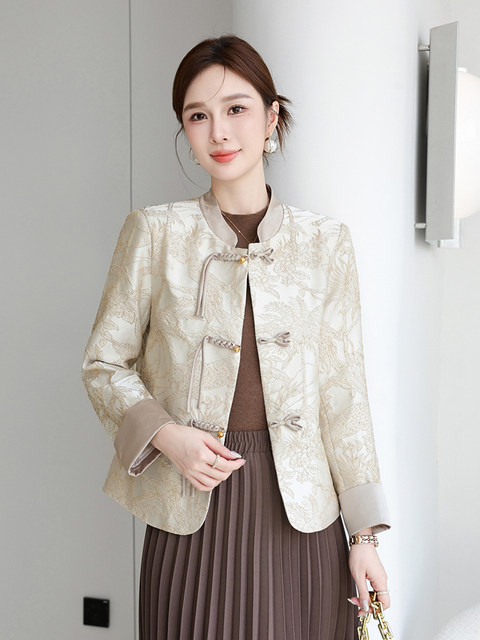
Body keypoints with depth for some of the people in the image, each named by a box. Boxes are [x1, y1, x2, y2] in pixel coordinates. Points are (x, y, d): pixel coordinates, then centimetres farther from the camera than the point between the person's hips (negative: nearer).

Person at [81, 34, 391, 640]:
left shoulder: (325, 241, 1)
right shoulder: (154, 233, -2)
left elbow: (342, 391, 3)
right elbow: (103, 364, 4)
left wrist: (364, 535, 1)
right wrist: (167, 436, -14)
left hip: (301, 514, 1)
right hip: (192, 516, -1)